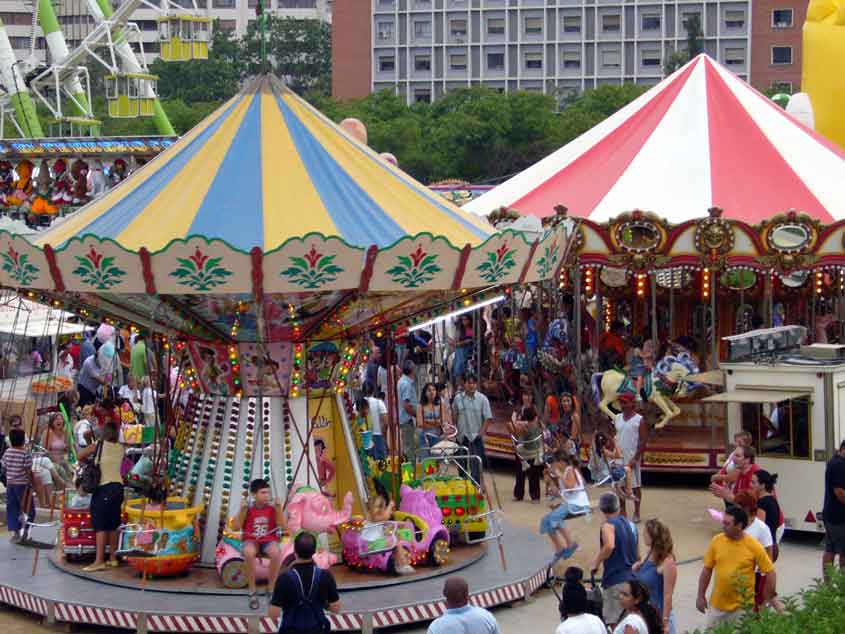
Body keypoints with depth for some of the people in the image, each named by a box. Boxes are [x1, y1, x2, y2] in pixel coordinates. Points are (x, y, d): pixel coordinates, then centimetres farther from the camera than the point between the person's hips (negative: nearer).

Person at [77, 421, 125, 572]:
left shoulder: (97, 446, -6)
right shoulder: (120, 448, 5)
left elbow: (80, 456, 0)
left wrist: (87, 461, 20)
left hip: (103, 488, -5)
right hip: (118, 487, 5)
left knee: (100, 526, -8)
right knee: (114, 525, 13)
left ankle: (99, 561, -14)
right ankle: (113, 557, 19)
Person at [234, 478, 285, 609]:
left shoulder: (272, 508, 0)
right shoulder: (248, 508, -1)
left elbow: (282, 527, -6)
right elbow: (236, 527, -4)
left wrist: (279, 508, -15)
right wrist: (242, 510, -14)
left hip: (269, 540, 0)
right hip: (251, 540, 0)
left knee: (276, 553, -37)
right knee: (249, 553, -39)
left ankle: (271, 590, -16)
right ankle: (252, 592, -22)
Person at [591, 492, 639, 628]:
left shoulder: (608, 525, -10)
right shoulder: (630, 524, 14)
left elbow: (609, 546, -31)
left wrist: (596, 562, -18)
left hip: (616, 581, -8)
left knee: (615, 623, -7)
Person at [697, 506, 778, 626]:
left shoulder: (753, 546, -13)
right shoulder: (716, 541, -4)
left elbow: (770, 573, -6)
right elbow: (707, 569, 5)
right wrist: (701, 596, 5)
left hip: (742, 607, -3)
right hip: (717, 605, 3)